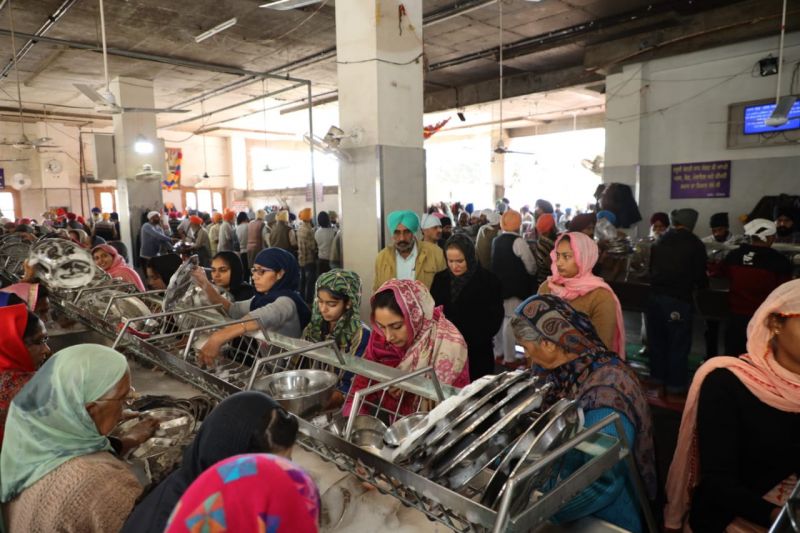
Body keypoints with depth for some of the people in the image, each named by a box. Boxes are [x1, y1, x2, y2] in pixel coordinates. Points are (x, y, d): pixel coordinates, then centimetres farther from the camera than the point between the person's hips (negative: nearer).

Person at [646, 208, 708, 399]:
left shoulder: (660, 241, 13)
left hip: (656, 296, 5)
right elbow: (700, 274, -3)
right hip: (679, 298, -5)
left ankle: (657, 379, 24)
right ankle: (676, 387, 8)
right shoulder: (695, 244, -5)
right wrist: (703, 285, 18)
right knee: (678, 344, 2)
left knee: (657, 340, 14)